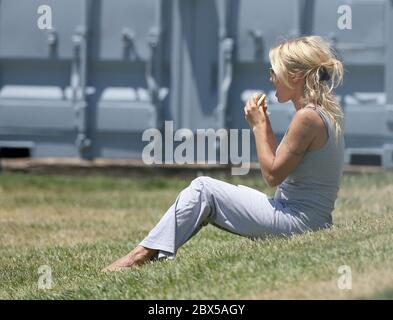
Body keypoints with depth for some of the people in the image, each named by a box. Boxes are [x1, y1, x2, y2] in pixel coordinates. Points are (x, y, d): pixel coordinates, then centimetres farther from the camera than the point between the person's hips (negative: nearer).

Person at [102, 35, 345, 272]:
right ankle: (151, 250, 12)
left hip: (297, 222, -10)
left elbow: (273, 175, -15)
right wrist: (266, 125, 9)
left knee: (203, 189, -4)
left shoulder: (308, 116, -19)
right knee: (206, 195, 15)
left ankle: (146, 253, -1)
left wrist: (259, 126, -6)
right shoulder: (325, 112, 12)